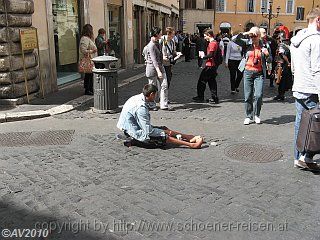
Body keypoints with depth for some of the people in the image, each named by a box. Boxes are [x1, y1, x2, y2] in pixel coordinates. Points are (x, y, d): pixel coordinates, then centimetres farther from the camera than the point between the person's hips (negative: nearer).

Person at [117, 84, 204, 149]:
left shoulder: (137, 98, 2)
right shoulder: (141, 107, -28)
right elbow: (149, 131, -25)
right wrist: (165, 132, -12)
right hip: (136, 133, -9)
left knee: (164, 129, 9)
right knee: (164, 136, -9)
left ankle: (188, 137, 13)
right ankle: (191, 144, -4)